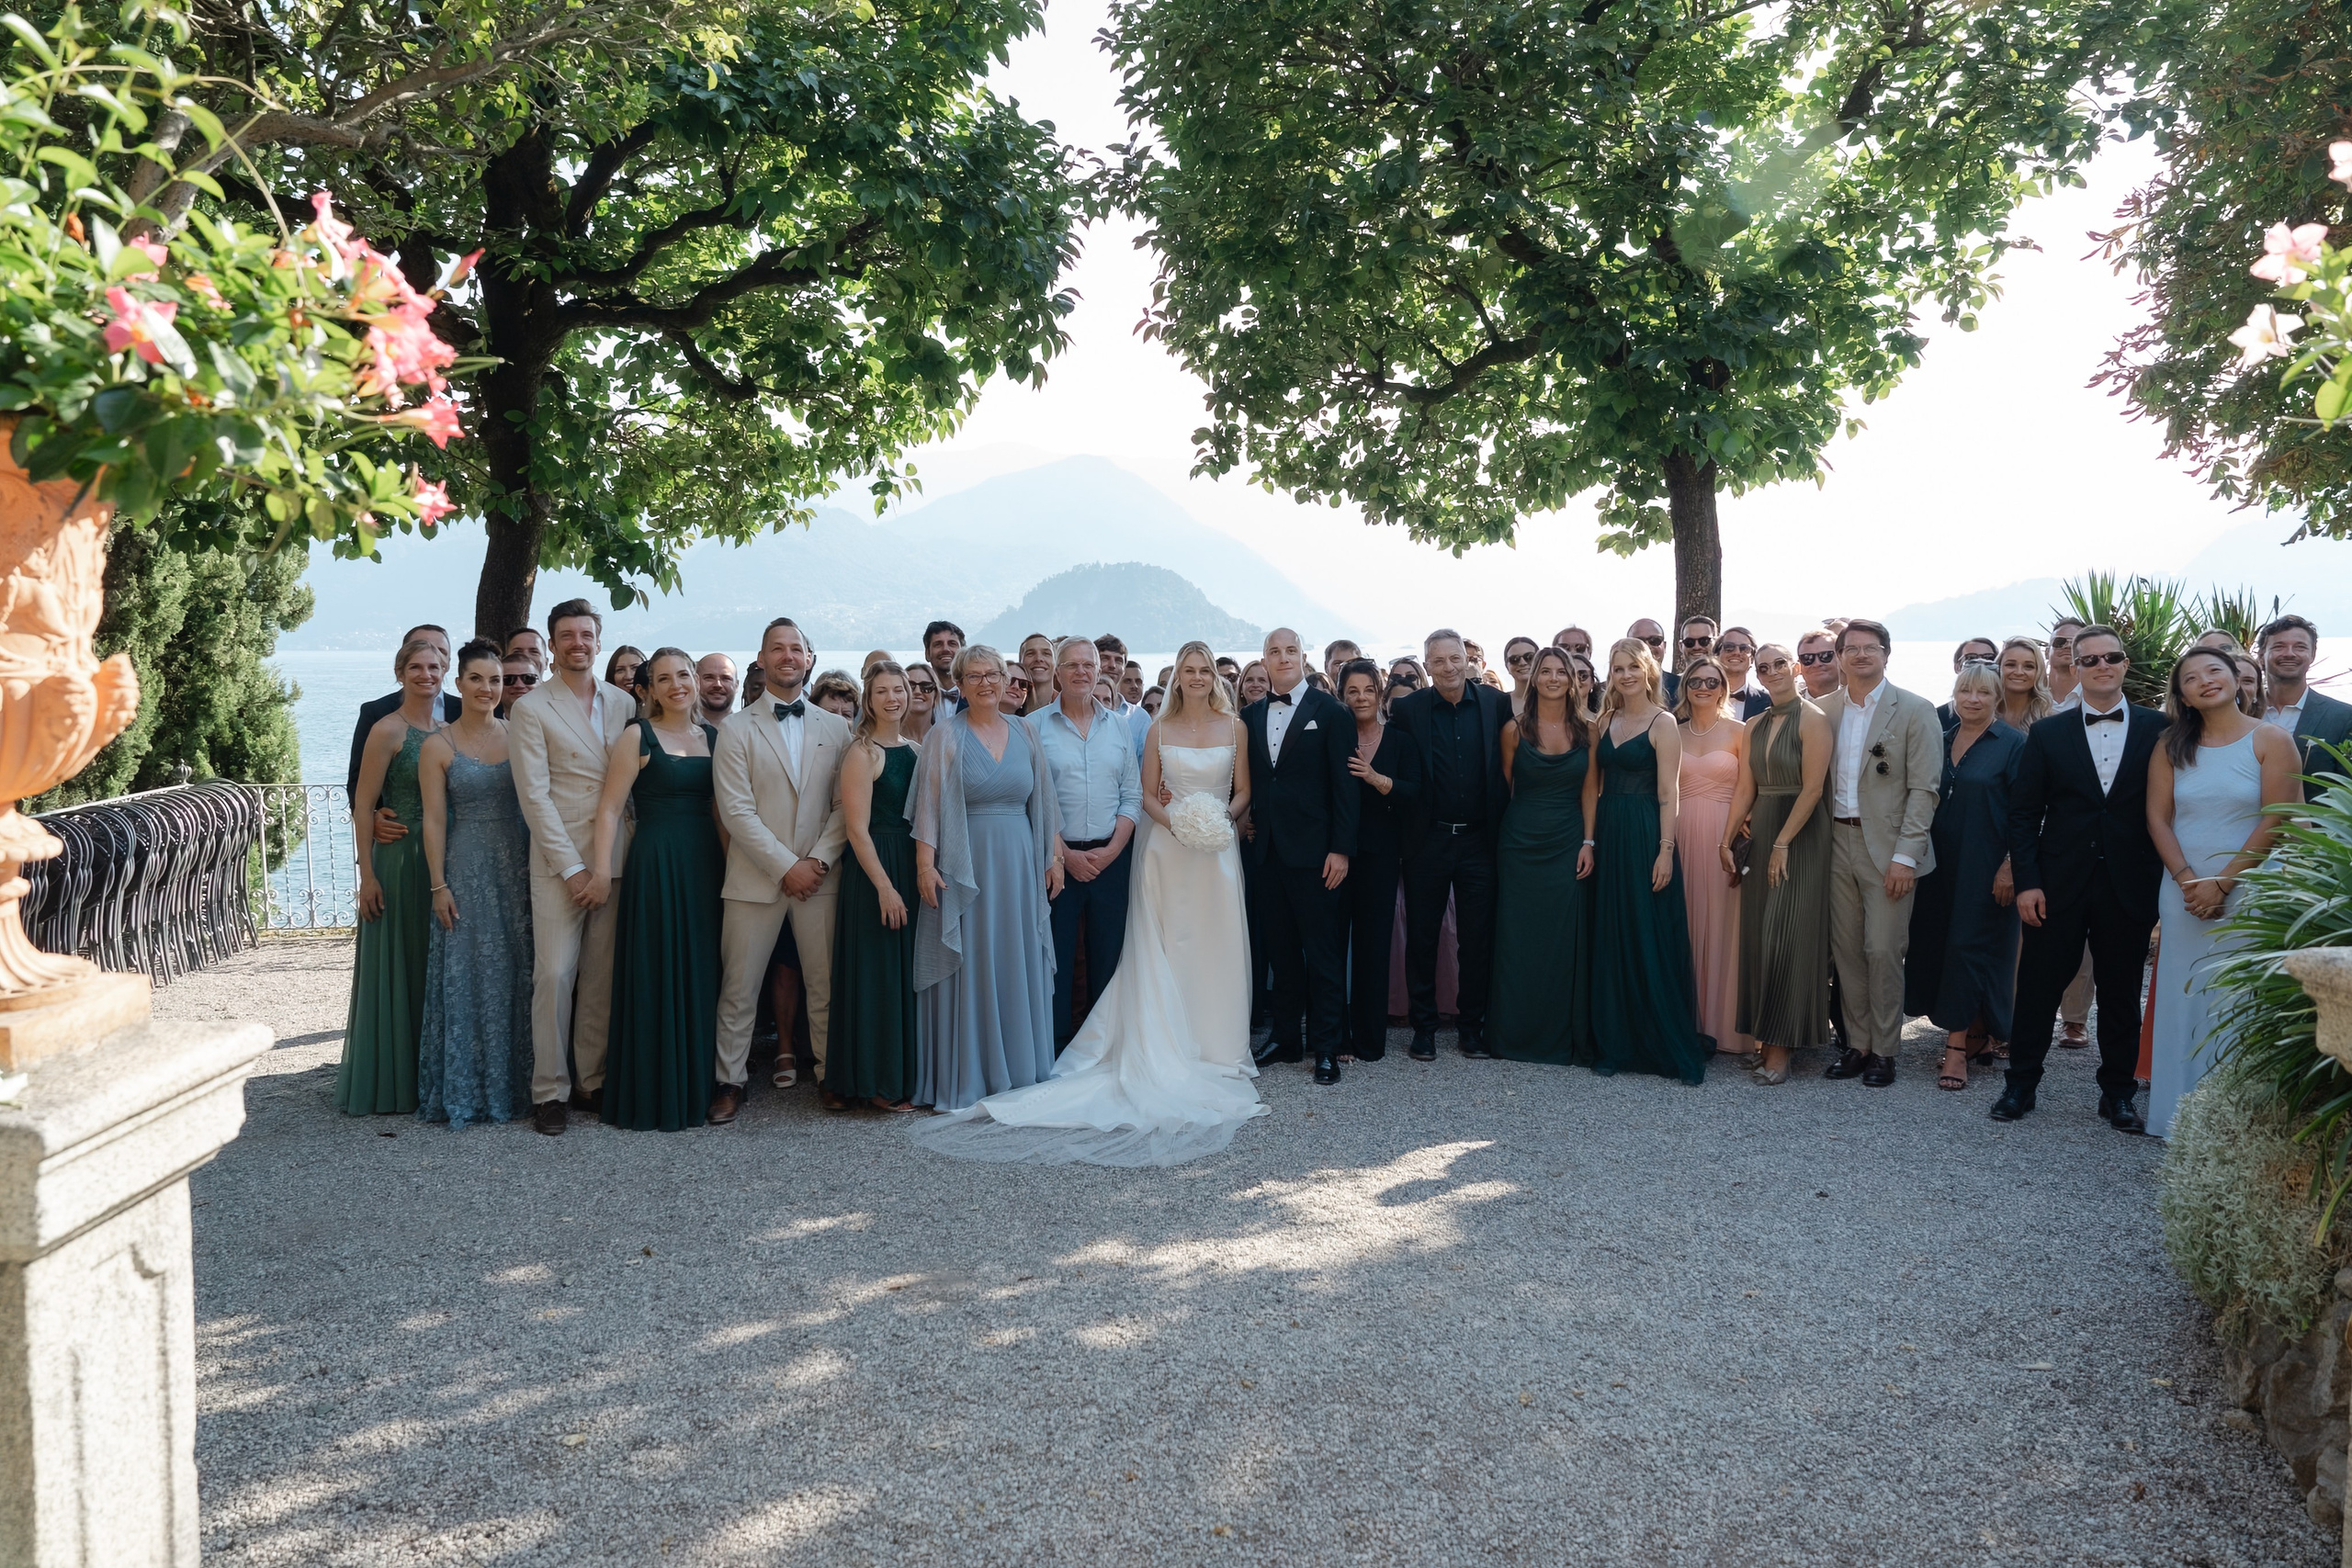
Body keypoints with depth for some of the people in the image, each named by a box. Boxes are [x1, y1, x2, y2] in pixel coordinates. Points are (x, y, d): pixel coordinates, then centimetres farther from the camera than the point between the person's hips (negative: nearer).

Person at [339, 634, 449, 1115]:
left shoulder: (447, 730, 11)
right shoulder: (387, 730, -8)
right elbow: (363, 806, -10)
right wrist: (367, 875, -15)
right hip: (399, 860, -6)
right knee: (397, 969, 1)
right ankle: (390, 1081, 10)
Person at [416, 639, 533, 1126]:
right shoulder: (438, 746, -1)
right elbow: (434, 819, -3)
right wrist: (438, 885, -8)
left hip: (517, 868, 3)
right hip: (465, 870, -2)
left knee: (515, 979, 7)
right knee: (464, 979, 1)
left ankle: (511, 1084, 18)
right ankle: (462, 1091, 11)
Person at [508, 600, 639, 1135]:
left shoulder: (624, 704, 11)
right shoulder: (531, 708, -1)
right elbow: (535, 796, -6)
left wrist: (626, 860, 5)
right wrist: (573, 868, -11)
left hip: (616, 862, 4)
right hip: (559, 862, -3)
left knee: (602, 978, 7)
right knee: (555, 975, -5)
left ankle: (592, 1082, 16)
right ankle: (549, 1091, 5)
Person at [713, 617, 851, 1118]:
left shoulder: (835, 728, 9)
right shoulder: (737, 729, 1)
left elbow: (845, 804, 5)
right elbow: (736, 810, -6)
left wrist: (819, 860, -8)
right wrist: (786, 867, -12)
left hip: (819, 876, 2)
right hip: (756, 878, -2)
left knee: (826, 983, 6)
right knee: (740, 987, 3)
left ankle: (830, 1073, 18)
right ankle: (730, 1080, 14)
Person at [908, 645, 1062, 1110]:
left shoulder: (1024, 734, 10)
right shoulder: (946, 735, -2)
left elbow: (1043, 800, 12)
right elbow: (929, 803, -6)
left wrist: (1054, 856, 7)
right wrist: (925, 864, -14)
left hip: (1019, 863, 4)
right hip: (964, 865, -4)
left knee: (1019, 964, 9)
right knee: (967, 967, 0)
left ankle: (1019, 1068, 20)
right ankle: (965, 1078, 8)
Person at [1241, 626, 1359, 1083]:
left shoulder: (1331, 712, -3)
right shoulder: (1251, 715, 11)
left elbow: (1345, 785, -6)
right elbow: (1246, 777, 14)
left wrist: (1341, 849, -12)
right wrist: (1249, 821, -1)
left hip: (1312, 851, -5)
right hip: (1267, 850, 5)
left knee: (1323, 950, 1)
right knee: (1280, 948, 11)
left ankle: (1325, 1046, 8)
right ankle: (1287, 1037, 21)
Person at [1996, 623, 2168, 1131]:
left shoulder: (2158, 730, 3)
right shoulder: (2047, 734, 3)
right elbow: (2023, 814, 2)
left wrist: (2162, 881, -3)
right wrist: (2026, 882, -6)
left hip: (2128, 888, 0)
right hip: (2058, 884, 0)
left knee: (2121, 993, 10)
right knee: (2038, 986, 5)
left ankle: (2118, 1092, 22)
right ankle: (2021, 1084, 17)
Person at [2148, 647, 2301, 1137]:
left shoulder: (2271, 740, -2)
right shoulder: (2171, 747, 8)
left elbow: (2275, 820, -8)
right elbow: (2158, 818, 4)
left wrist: (2221, 883, -12)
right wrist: (2188, 881, -8)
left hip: (2247, 891, -3)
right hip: (2183, 894, 3)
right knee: (2183, 1001, 5)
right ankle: (2179, 1113, 13)